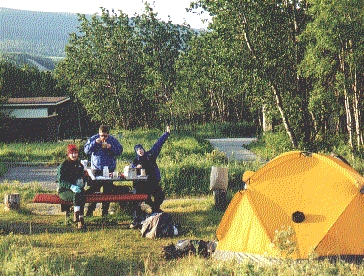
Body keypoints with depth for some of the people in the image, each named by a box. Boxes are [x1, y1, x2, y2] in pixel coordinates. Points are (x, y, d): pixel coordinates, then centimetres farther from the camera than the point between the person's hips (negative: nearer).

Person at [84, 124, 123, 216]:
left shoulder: (113, 140, 1)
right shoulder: (93, 139, 0)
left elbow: (120, 151, -2)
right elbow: (86, 150, -6)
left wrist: (111, 147, -18)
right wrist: (95, 143, -18)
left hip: (109, 169, 1)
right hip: (96, 169, -1)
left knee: (107, 191, 4)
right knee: (94, 190, -2)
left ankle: (105, 211, 12)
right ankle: (90, 211, 5)